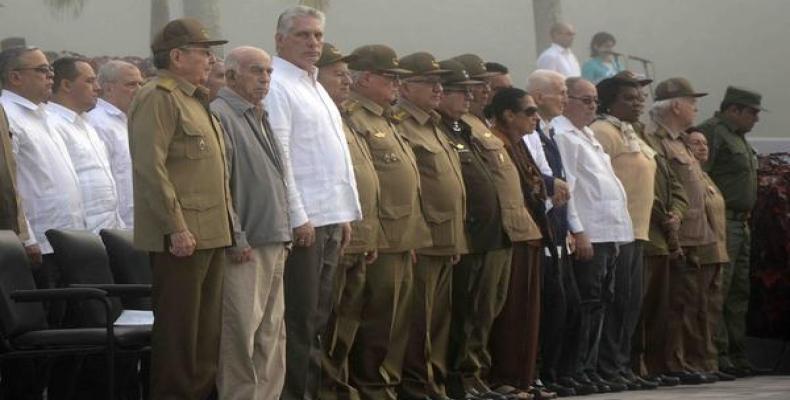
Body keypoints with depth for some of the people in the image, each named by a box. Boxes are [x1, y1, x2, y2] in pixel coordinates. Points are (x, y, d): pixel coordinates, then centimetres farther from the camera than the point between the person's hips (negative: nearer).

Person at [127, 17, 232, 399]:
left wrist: (226, 227, 19)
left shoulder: (195, 99, 20)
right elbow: (150, 167, -19)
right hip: (182, 235, -10)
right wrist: (176, 228, -22)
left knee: (207, 328, 13)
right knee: (178, 328, -5)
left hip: (210, 233, 10)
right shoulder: (157, 98, -11)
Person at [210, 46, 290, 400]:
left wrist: (284, 234, 17)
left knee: (271, 335, 10)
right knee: (242, 336, -8)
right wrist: (236, 240, -17)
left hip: (274, 244, 9)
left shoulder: (260, 118, 19)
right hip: (245, 247, -9)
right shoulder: (219, 115, -9)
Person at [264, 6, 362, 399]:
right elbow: (277, 158, -16)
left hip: (329, 219, 9)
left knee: (317, 318, 11)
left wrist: (345, 213, 17)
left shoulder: (316, 89, 19)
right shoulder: (276, 87, -9)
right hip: (302, 221, -9)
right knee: (298, 319, -6)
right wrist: (298, 217, -18)